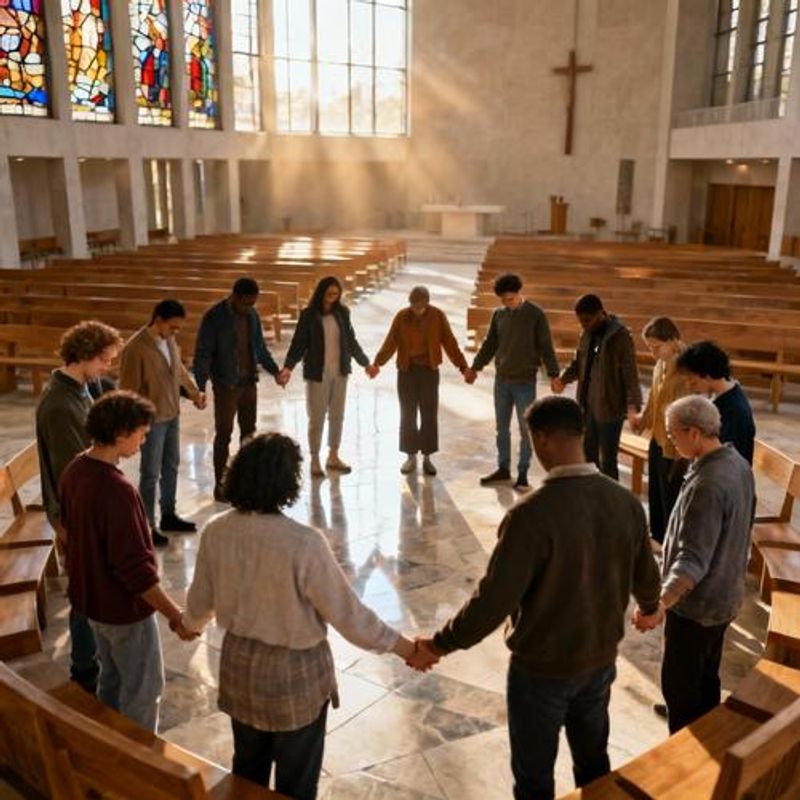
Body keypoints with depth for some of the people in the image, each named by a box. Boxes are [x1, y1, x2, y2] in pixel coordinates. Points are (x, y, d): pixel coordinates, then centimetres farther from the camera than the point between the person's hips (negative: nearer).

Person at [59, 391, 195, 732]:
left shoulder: (75, 470, -4)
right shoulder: (116, 489, -33)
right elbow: (135, 567, -31)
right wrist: (176, 615, -24)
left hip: (91, 596, 9)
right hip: (123, 605, -9)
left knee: (112, 675, 27)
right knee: (143, 689, 12)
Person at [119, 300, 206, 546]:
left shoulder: (169, 340, 2)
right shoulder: (136, 348, -22)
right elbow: (128, 390, -19)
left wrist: (195, 392, 11)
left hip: (172, 415, 8)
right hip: (152, 420, -8)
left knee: (171, 467, 18)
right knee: (151, 474, 3)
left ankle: (168, 516, 33)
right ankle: (147, 526, 16)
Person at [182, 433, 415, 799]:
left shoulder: (215, 532, -13)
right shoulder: (304, 543, -30)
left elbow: (200, 600, 3)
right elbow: (347, 614, -21)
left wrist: (189, 624, 27)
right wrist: (407, 648, -8)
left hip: (239, 665, 5)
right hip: (295, 673, -5)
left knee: (247, 769, 27)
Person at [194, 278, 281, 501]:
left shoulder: (252, 315, 4)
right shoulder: (214, 317, -13)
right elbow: (203, 354, -13)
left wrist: (274, 370, 7)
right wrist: (200, 387, -18)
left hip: (249, 383, 6)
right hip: (226, 386, -6)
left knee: (249, 431, 12)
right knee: (223, 435, 0)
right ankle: (220, 485, 9)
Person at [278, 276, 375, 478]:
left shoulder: (342, 312, 3)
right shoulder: (308, 315, -8)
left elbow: (351, 341, 12)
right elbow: (298, 343, -8)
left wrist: (365, 363, 15)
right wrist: (288, 367, -21)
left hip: (340, 372, 4)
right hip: (317, 374, -4)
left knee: (337, 416, 11)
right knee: (317, 418, 2)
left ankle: (333, 457, 25)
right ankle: (315, 460, 14)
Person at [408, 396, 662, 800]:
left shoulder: (532, 514, -30)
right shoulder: (625, 502, -11)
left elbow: (495, 599, -27)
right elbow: (645, 577, 4)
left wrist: (439, 645, -12)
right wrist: (651, 608, 28)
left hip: (541, 667, -5)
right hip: (600, 658, 5)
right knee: (594, 760, 28)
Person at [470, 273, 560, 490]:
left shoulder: (536, 315, -8)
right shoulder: (499, 315, 4)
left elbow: (546, 347, -8)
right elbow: (490, 344, 13)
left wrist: (553, 374, -16)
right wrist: (475, 367, 11)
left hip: (525, 381, -4)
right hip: (501, 380, 4)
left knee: (525, 429, 2)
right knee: (501, 427, 12)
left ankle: (523, 474, 11)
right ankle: (503, 468, 24)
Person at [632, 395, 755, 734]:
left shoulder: (707, 486, -31)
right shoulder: (737, 464, -2)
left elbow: (693, 559, -35)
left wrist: (661, 604, -46)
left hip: (696, 604, -9)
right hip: (723, 595, 9)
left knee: (679, 685, 9)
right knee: (706, 677, 26)